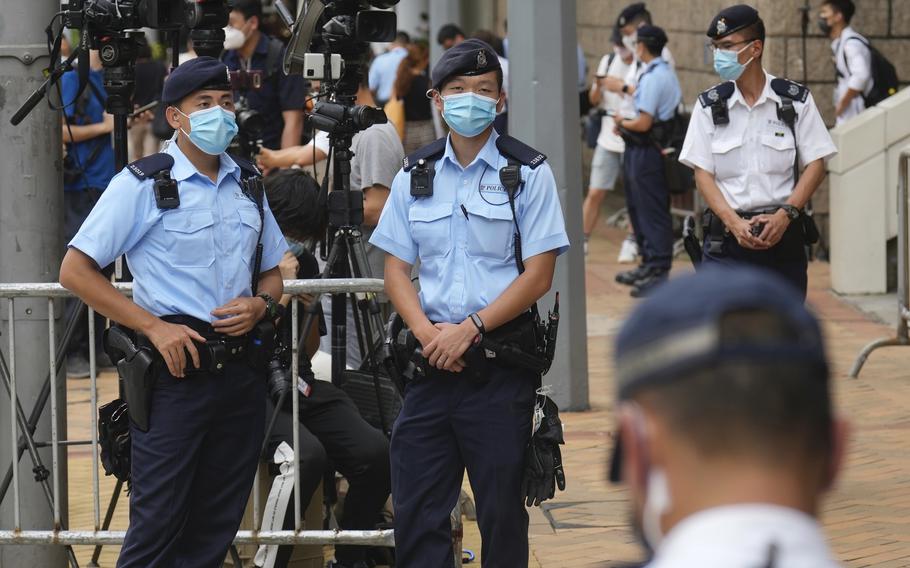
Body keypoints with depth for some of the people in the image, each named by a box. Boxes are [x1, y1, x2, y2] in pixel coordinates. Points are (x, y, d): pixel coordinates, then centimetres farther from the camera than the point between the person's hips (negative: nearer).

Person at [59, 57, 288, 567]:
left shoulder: (248, 184, 13)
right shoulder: (143, 184, -5)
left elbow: (272, 272, 23)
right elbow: (76, 270, -7)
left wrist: (260, 305, -2)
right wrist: (154, 326, -14)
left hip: (239, 369, 6)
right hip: (174, 372, -5)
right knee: (157, 526, -7)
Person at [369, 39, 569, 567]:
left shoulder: (528, 174, -1)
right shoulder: (415, 175, 9)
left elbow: (537, 276, -6)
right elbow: (397, 269, 9)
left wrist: (468, 329, -14)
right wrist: (427, 334, -9)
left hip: (501, 359, -3)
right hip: (432, 361, 3)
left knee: (501, 508, 2)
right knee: (416, 507, 2)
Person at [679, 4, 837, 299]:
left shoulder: (796, 100, 2)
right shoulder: (710, 105, 4)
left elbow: (815, 165, 1)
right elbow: (702, 173, 0)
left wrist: (785, 215, -14)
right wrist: (734, 223, -15)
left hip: (783, 236, 0)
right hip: (726, 238, 0)